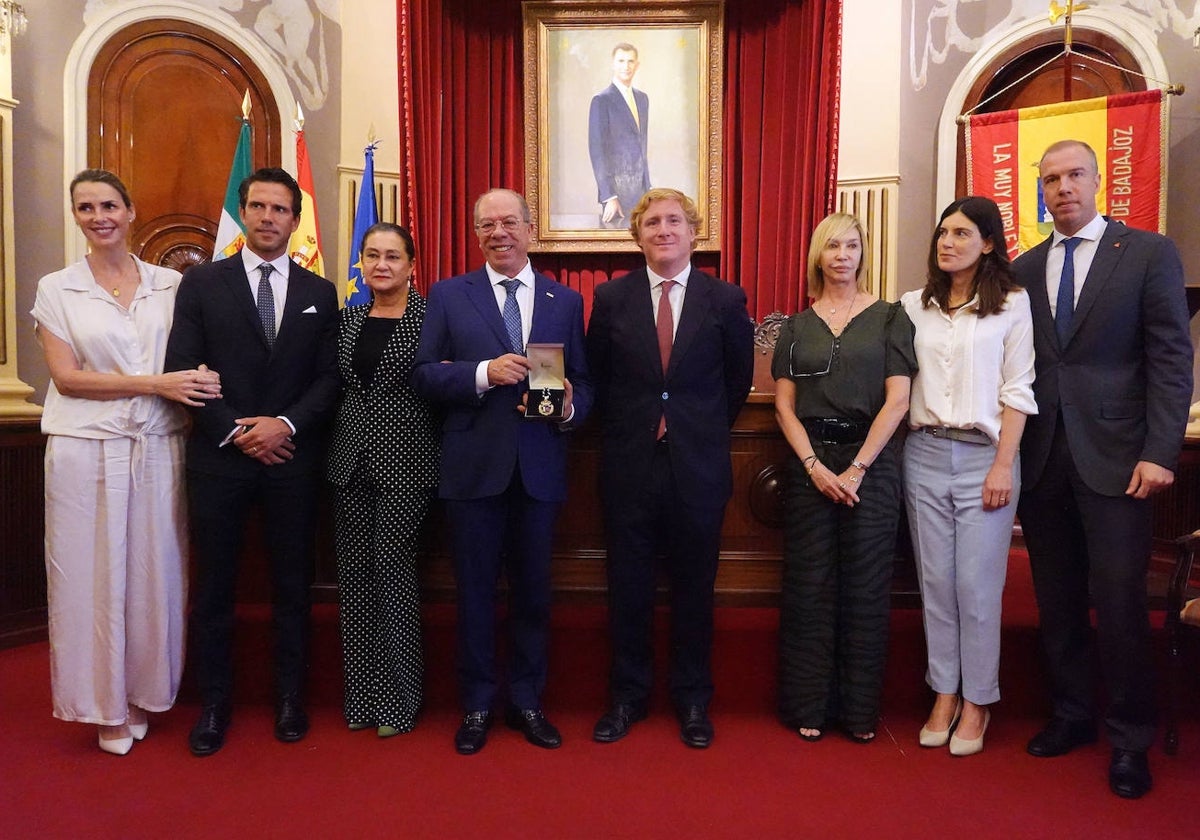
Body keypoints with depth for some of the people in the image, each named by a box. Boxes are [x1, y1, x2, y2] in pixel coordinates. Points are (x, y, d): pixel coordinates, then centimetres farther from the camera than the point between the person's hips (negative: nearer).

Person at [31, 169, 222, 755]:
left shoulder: (170, 285, 7)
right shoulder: (56, 289, 3)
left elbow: (193, 362, 11)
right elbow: (66, 377, -5)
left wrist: (196, 381, -13)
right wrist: (157, 384, -14)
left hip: (157, 448, 1)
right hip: (86, 450, -1)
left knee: (153, 572, 7)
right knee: (93, 575, 6)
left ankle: (142, 691, 25)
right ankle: (106, 705, 21)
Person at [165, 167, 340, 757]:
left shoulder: (320, 293, 8)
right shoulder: (201, 283, 4)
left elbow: (330, 378, 3)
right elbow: (180, 369, -2)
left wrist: (285, 424, -13)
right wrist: (235, 431, -11)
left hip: (293, 459, 1)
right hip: (218, 458, 0)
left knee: (292, 583, 9)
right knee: (214, 586, 8)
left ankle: (290, 698, 24)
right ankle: (214, 704, 23)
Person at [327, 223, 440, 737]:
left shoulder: (428, 317, -5)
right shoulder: (348, 318, 11)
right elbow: (336, 386, 15)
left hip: (404, 459, -5)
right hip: (351, 459, 5)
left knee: (393, 571, -2)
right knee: (354, 574, 9)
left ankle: (398, 699, 15)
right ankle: (361, 694, 23)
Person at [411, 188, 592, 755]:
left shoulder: (566, 301, 8)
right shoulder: (448, 295, 4)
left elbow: (583, 385, 7)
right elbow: (423, 375, -2)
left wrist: (569, 406, -15)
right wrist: (484, 373, -17)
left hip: (540, 468, 2)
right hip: (473, 467, -1)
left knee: (533, 590, 12)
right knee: (475, 591, 9)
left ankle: (527, 702, 29)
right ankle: (477, 705, 26)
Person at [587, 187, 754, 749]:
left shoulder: (726, 299, 1)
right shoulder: (611, 298, 3)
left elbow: (738, 378, 10)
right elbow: (597, 376, 10)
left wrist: (707, 431, 10)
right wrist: (622, 432, 8)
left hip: (698, 468, 0)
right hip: (629, 465, 1)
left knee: (694, 588, 10)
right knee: (628, 586, 10)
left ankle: (693, 700, 28)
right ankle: (627, 696, 28)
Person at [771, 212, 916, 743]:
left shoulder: (889, 317, 4)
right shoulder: (797, 326, 10)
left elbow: (897, 401, -4)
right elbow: (784, 405, 5)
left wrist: (856, 469, -11)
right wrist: (815, 466, -8)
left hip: (871, 460, -1)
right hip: (810, 463, 2)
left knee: (865, 586, 3)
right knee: (809, 585, 4)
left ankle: (860, 709, 17)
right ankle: (809, 705, 16)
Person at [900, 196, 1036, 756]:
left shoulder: (1012, 303, 1)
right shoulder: (914, 305, 9)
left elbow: (1018, 389, -2)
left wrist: (1004, 464, -7)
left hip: (984, 455, -3)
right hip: (924, 454, 3)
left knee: (977, 585, 0)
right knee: (935, 581, 7)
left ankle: (977, 701, 16)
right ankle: (944, 694, 20)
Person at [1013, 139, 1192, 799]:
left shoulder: (1149, 253, 2)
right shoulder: (1024, 269, 11)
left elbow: (1171, 359, -4)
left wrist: (1159, 452, -12)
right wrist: (1012, 451, 3)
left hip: (1114, 459, -3)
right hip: (1041, 458, 3)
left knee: (1119, 602, -1)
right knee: (1057, 601, 11)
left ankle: (1130, 738, 16)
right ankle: (1071, 714, 27)